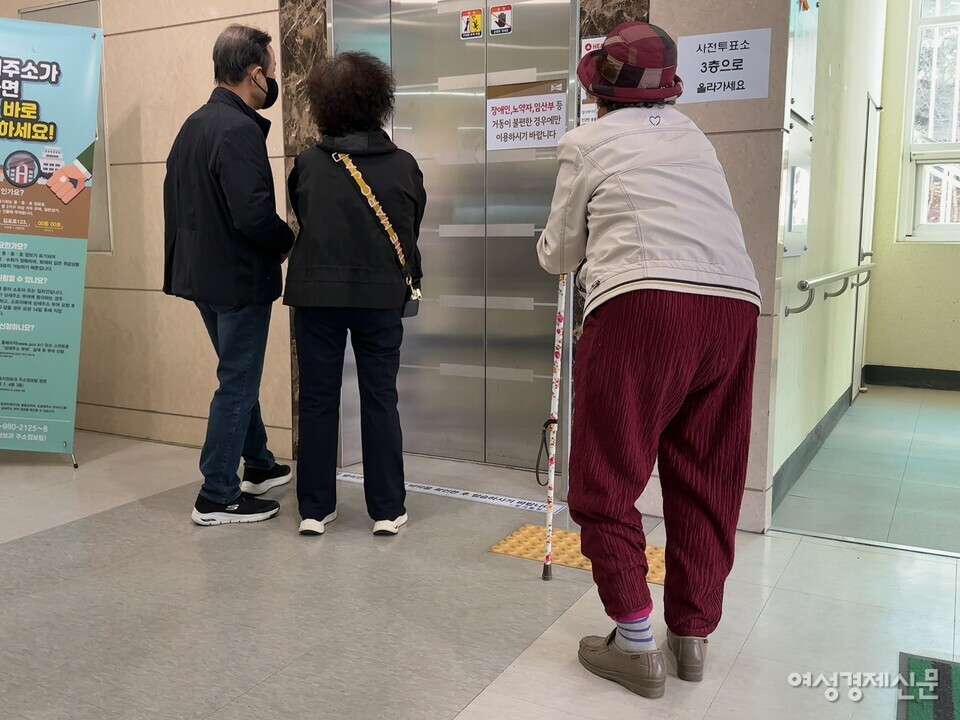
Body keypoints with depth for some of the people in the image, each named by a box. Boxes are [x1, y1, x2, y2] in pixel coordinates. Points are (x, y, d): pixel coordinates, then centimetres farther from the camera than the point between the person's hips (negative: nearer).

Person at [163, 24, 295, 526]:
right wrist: (288, 240, -9)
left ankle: (259, 466, 36)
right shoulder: (238, 130, -20)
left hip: (202, 273, 10)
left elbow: (178, 199, 15)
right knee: (237, 384, 1)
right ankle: (218, 498, 9)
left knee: (240, 374, 21)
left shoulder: (194, 124, 10)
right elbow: (254, 214, -28)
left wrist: (192, 255, 16)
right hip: (240, 278, -10)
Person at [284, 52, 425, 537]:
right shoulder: (403, 166, -4)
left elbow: (301, 221, 10)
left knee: (317, 400, 9)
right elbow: (412, 232, 6)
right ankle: (387, 509, 14)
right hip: (381, 295, 0)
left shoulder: (307, 164, -4)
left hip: (316, 294, 0)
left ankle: (315, 508, 15)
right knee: (380, 400, 8)